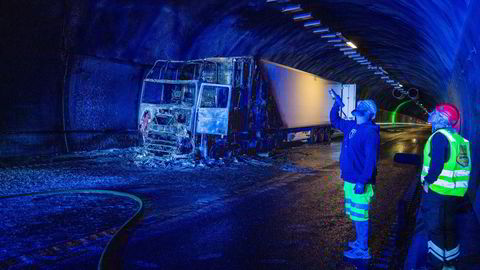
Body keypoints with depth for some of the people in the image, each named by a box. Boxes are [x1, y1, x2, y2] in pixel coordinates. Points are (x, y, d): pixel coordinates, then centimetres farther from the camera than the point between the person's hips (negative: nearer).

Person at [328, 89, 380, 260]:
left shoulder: (370, 132, -17)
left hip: (360, 182, -9)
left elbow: (371, 161, -23)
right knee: (354, 214, 20)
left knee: (360, 216, 1)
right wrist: (337, 103, 12)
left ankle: (362, 250, 14)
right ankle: (360, 241, 36)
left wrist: (362, 181, -26)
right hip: (349, 180, 9)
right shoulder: (352, 126, 9)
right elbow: (334, 121, 25)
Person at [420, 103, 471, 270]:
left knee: (435, 230, 1)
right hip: (454, 193, 8)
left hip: (437, 192, -8)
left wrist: (428, 181, -12)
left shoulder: (439, 136, -15)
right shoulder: (458, 139, 11)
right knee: (448, 228, 18)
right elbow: (451, 163, 14)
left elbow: (436, 164, -25)